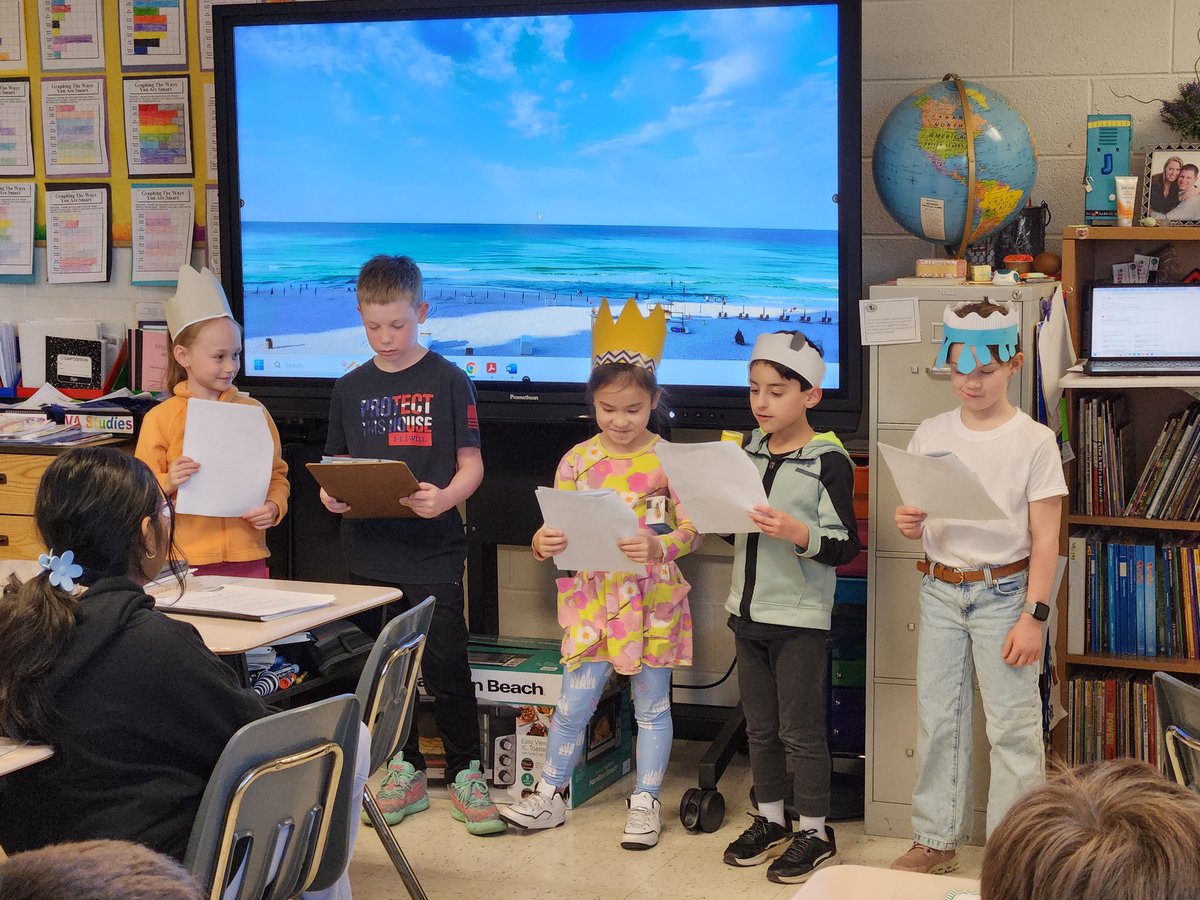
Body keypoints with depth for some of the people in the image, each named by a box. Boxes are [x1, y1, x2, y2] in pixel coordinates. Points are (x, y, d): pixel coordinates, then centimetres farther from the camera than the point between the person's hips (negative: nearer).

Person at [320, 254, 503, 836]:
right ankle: (405, 772, 24)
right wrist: (332, 494, -7)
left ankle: (465, 773, 11)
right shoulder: (350, 388, 9)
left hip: (432, 548, -4)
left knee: (445, 664, -4)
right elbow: (337, 462, 14)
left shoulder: (448, 381, -2)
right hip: (369, 549, 4)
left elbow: (471, 463, -2)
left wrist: (444, 498, -21)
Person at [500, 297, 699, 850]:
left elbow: (691, 530, -6)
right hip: (593, 597, 2)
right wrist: (543, 544, -18)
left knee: (652, 704, 10)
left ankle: (645, 803, 22)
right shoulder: (578, 459, 1)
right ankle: (550, 796, 21)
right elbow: (558, 528, 3)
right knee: (573, 704, 6)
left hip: (653, 598, -2)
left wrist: (658, 546, -25)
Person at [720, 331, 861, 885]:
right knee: (760, 727, 15)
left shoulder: (828, 460, -12)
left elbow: (844, 548, -14)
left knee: (800, 730, 2)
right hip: (749, 610, 7)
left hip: (799, 616, -7)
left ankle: (815, 833, 15)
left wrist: (796, 532, -29)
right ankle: (771, 820, 29)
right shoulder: (751, 452, 8)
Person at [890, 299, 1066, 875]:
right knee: (937, 718, 10)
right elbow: (918, 524, 9)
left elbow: (1044, 539, -7)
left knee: (1012, 725, 0)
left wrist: (1034, 616, -13)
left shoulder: (1034, 441, -7)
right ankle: (937, 842, 23)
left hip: (1004, 591, -4)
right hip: (940, 590, 4)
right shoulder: (930, 435, 3)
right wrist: (910, 526, -15)